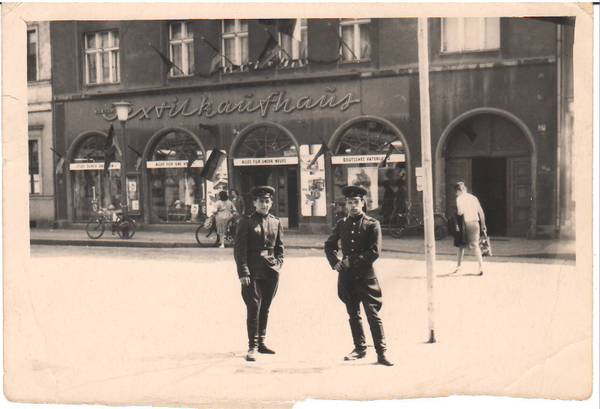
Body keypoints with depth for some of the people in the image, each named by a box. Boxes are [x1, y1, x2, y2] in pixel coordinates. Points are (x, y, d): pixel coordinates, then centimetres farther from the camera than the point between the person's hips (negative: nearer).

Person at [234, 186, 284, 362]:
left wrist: (278, 263, 6)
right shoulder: (246, 222, -2)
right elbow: (239, 249, -6)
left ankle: (261, 342, 22)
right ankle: (252, 347, -6)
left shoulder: (275, 222, 13)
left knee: (265, 308, 11)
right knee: (253, 308, -9)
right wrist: (243, 272, -13)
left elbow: (280, 247, 20)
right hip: (253, 273, -5)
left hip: (271, 272, 5)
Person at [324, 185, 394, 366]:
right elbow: (329, 245, 20)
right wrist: (336, 263, 4)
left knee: (373, 314, -5)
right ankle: (360, 348, 25)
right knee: (353, 314, 13)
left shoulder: (372, 224, -3)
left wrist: (352, 262, -11)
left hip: (365, 276, -4)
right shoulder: (342, 224, 9)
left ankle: (381, 353, -1)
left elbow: (374, 252, -10)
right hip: (347, 277, 4)